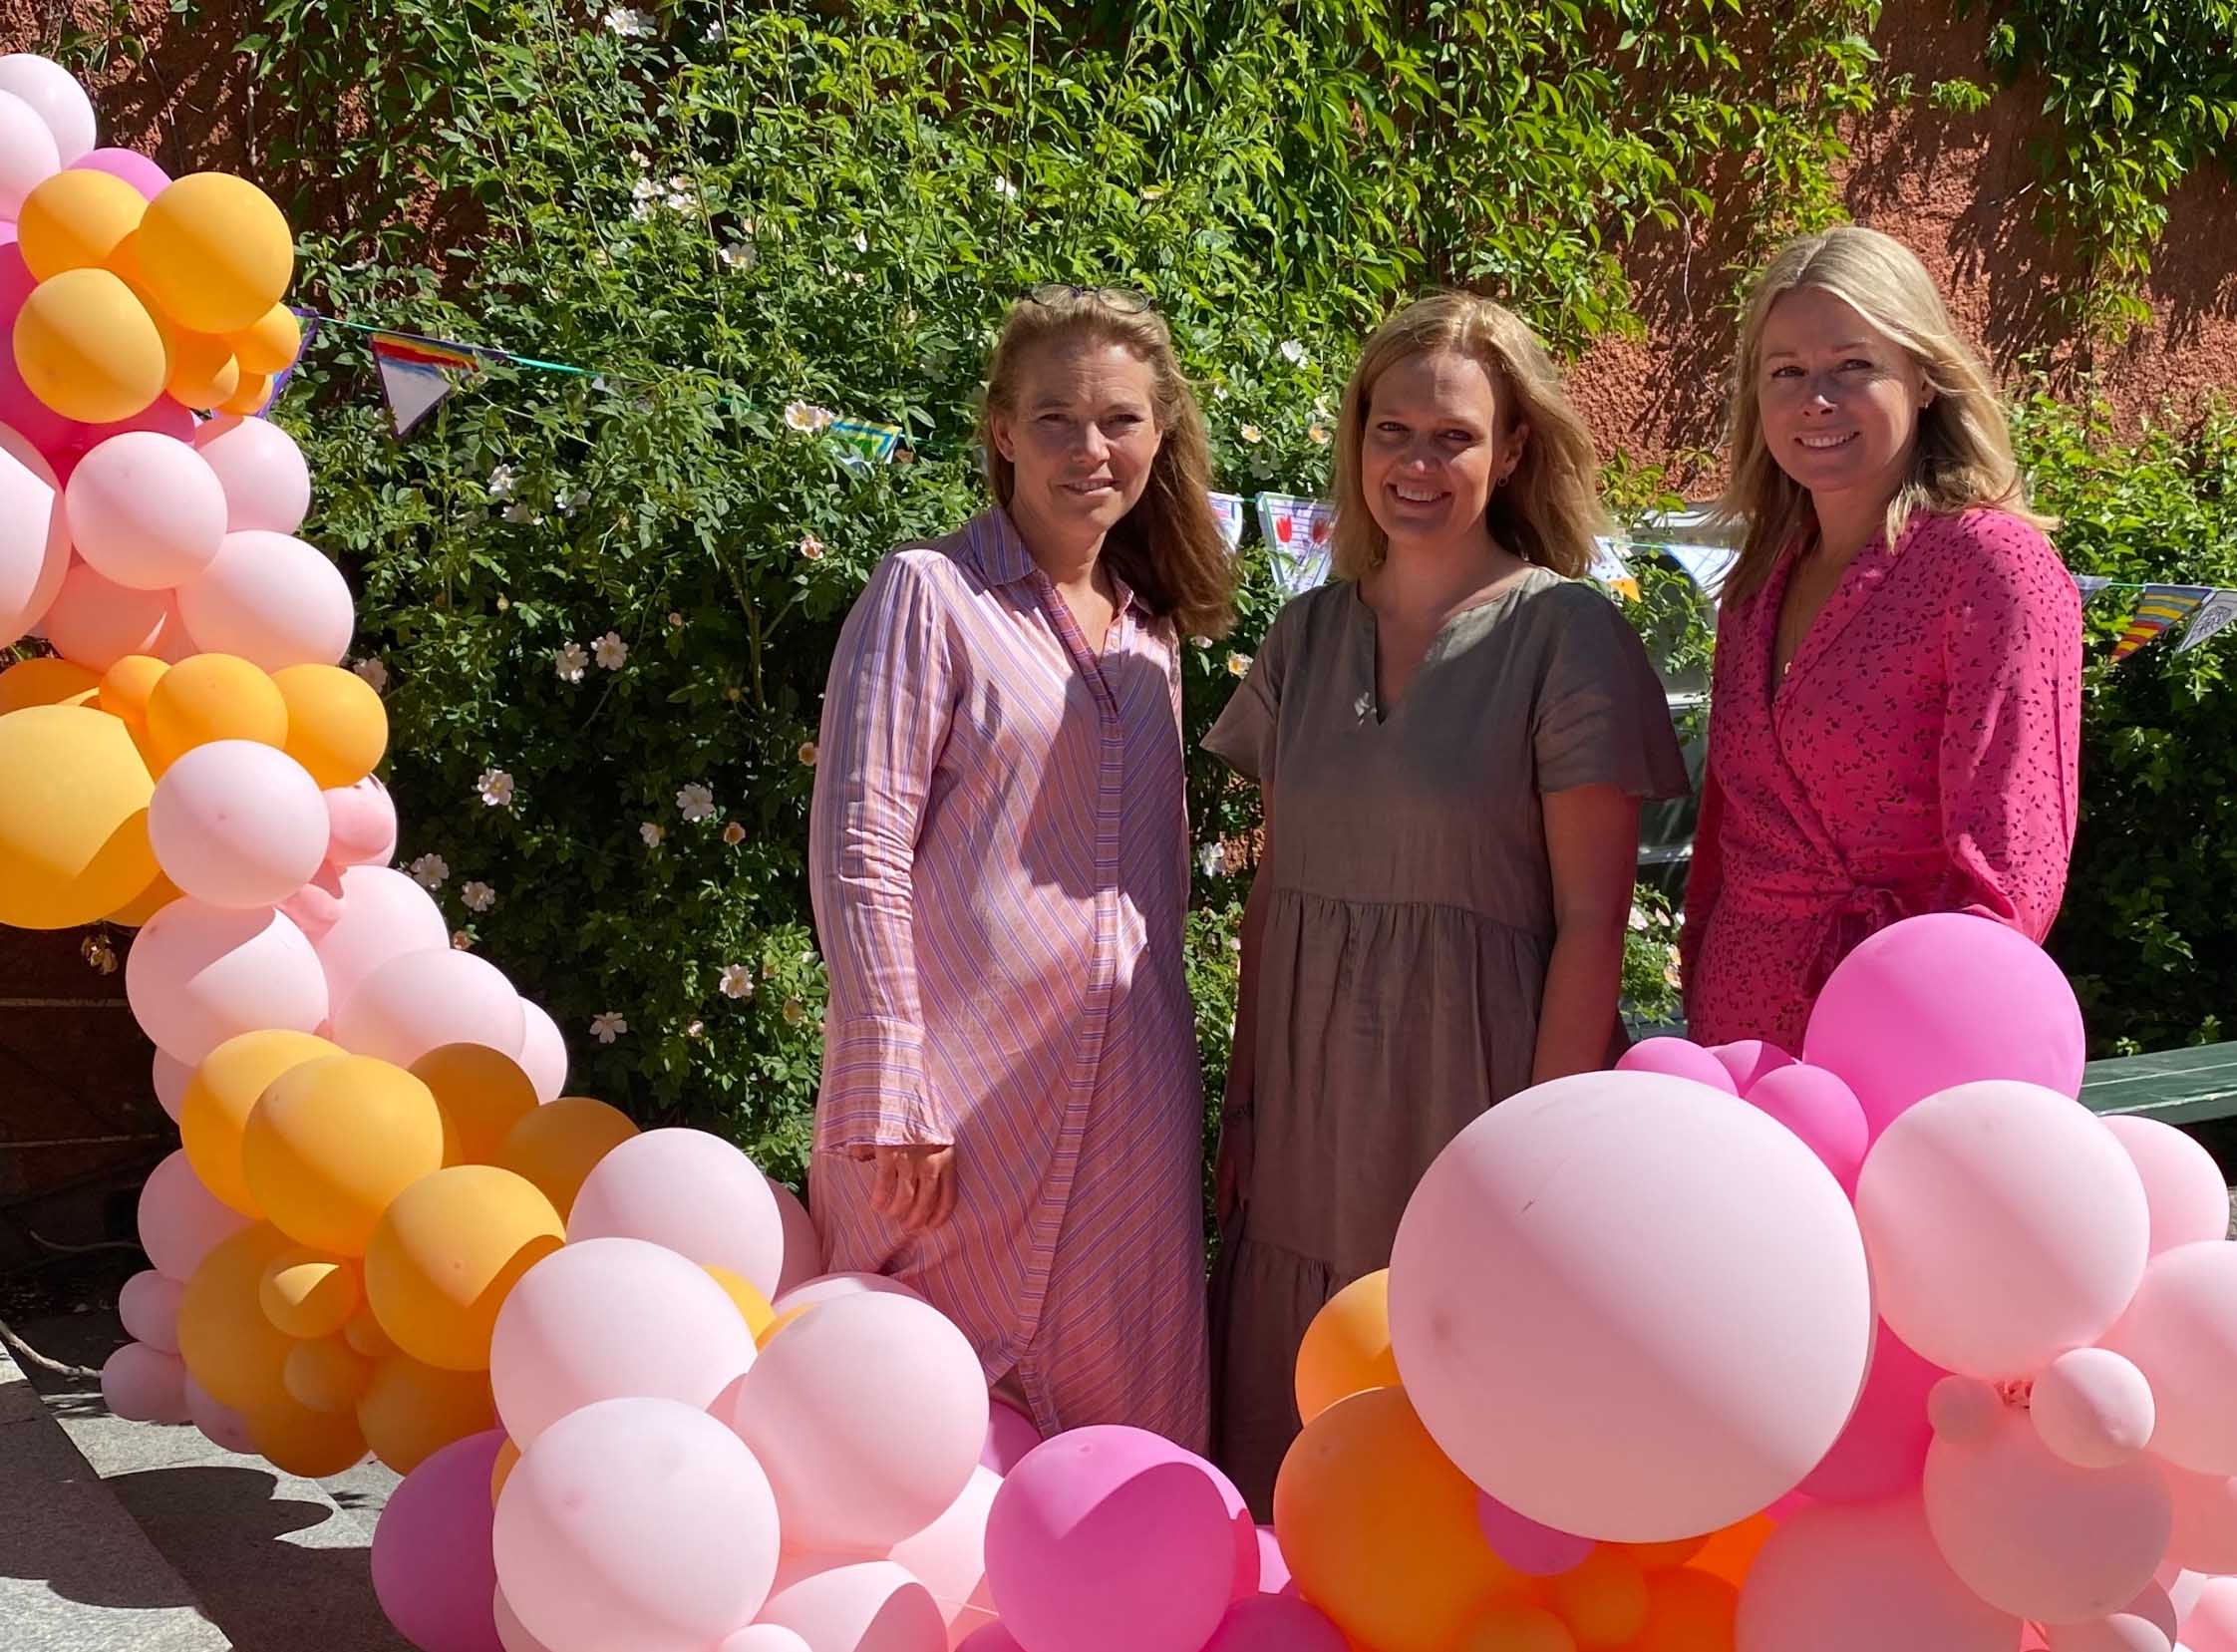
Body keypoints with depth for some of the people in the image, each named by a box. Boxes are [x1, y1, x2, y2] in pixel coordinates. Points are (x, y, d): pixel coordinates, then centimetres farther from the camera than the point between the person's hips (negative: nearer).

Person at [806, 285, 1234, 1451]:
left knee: (1121, 1409, 8)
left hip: (1128, 1087, 6)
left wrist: (1170, 1062, 17)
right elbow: (859, 853, -10)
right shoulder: (929, 593, -4)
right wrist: (894, 1096, -14)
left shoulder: (1150, 630, 15)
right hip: (967, 1076, -6)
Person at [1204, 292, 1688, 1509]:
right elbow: (1272, 888, 13)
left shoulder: (1565, 634, -6)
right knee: (1292, 1466, 10)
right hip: (1309, 1113, 5)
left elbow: (1590, 921, -9)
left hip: (1469, 1083, -5)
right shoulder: (1308, 633, 9)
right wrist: (1244, 1100, 9)